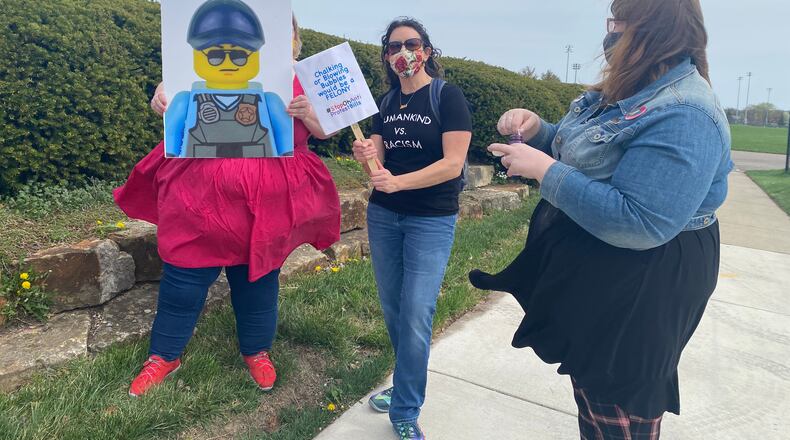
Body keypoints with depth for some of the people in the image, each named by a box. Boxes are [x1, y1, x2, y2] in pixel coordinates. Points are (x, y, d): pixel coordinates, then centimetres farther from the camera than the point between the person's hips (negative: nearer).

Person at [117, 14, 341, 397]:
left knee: (257, 273, 13)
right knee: (185, 273, 8)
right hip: (205, 191, 0)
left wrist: (307, 113, -17)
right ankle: (164, 355, 29)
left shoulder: (299, 81, 8)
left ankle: (257, 351, 35)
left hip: (266, 200, 0)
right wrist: (163, 92, -15)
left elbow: (324, 131, 4)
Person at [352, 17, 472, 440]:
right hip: (382, 216, 6)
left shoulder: (447, 97, -7)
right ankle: (409, 384, 34)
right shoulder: (387, 102, 10)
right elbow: (378, 159, 9)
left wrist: (397, 182, -26)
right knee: (393, 309, 12)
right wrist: (366, 155, -14)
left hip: (431, 221, -5)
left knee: (415, 317, -7)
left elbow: (452, 164, -16)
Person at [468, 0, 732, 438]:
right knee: (594, 400, 28)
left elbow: (638, 224, -33)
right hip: (591, 274, 10)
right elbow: (581, 154, 16)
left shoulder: (681, 117, -27)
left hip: (634, 294, -10)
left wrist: (544, 169, -29)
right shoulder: (631, 91, 6)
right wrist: (537, 129, -4)